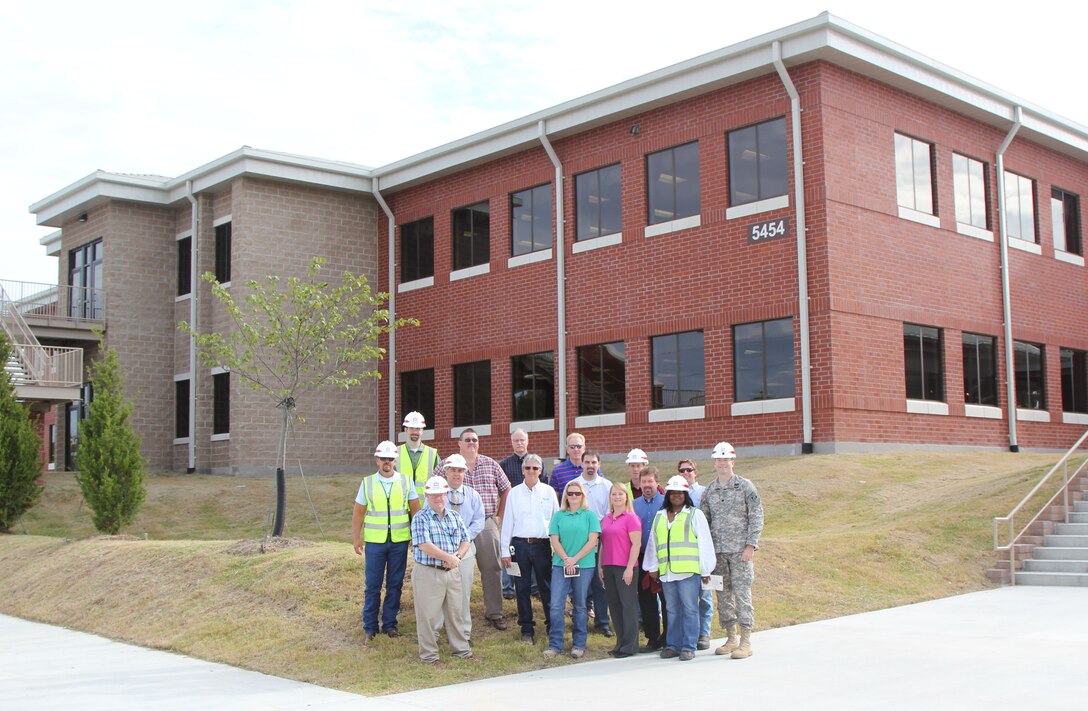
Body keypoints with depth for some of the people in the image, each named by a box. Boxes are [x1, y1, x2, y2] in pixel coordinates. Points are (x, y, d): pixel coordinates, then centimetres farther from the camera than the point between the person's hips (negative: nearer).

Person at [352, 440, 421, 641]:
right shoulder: (367, 483, 2)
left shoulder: (406, 482, 3)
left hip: (400, 541, 1)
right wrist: (356, 538, 2)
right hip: (374, 541, -1)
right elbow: (358, 512, 5)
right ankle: (370, 626, 14)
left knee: (395, 584, 6)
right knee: (373, 585, 3)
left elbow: (415, 510, 5)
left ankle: (390, 624, 18)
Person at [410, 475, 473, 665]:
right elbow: (425, 545, -19)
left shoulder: (454, 516, 10)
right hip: (428, 573, -5)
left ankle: (461, 648, 26)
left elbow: (465, 540, 12)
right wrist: (450, 558, -15)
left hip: (452, 571, 6)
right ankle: (428, 654, 11)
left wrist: (457, 556, -9)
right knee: (427, 615, 1)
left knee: (456, 612, 13)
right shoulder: (420, 518, -9)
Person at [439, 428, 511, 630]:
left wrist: (499, 516, 11)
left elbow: (506, 490, 16)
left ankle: (494, 612, 13)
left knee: (491, 568, 3)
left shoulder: (491, 464, 9)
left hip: (487, 523, 2)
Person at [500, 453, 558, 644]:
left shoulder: (549, 492, 5)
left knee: (547, 587, 2)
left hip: (542, 545, 0)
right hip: (520, 545, 0)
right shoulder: (514, 493, 4)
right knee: (522, 589, 5)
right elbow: (507, 521, 5)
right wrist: (505, 550, 2)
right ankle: (527, 629, 15)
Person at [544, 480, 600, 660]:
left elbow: (592, 541, -5)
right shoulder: (558, 516, 8)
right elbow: (554, 540, 3)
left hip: (584, 566, -1)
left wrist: (574, 559, -11)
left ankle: (579, 645, 15)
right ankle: (555, 645, 2)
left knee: (580, 606, 6)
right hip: (560, 565, 1)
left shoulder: (590, 515, 2)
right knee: (556, 605, -5)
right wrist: (566, 559, -10)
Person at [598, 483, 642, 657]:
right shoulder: (606, 519, 14)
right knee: (614, 605, 10)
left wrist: (629, 568, -15)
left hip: (625, 568, -7)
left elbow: (636, 544, -11)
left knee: (628, 604, -3)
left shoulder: (631, 518, -6)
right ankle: (620, 643, 18)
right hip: (609, 567, 7)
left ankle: (630, 646, 2)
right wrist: (601, 566, 13)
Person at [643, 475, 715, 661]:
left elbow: (704, 543, 1)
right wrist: (652, 567, 17)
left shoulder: (695, 515, 3)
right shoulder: (659, 517, 17)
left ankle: (688, 647, 2)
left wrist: (705, 570, -2)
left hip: (689, 571, -4)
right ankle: (673, 645, 15)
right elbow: (653, 544, 22)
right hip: (666, 572, 4)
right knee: (673, 610, 9)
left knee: (690, 609, -3)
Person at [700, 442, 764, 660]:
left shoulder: (745, 486, -1)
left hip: (740, 550, -5)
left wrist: (751, 545, -11)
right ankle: (731, 638, 17)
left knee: (742, 593, -7)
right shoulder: (709, 490, 11)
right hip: (717, 551, 5)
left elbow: (756, 516, -3)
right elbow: (704, 520, 16)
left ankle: (746, 642, -3)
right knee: (723, 594, 7)